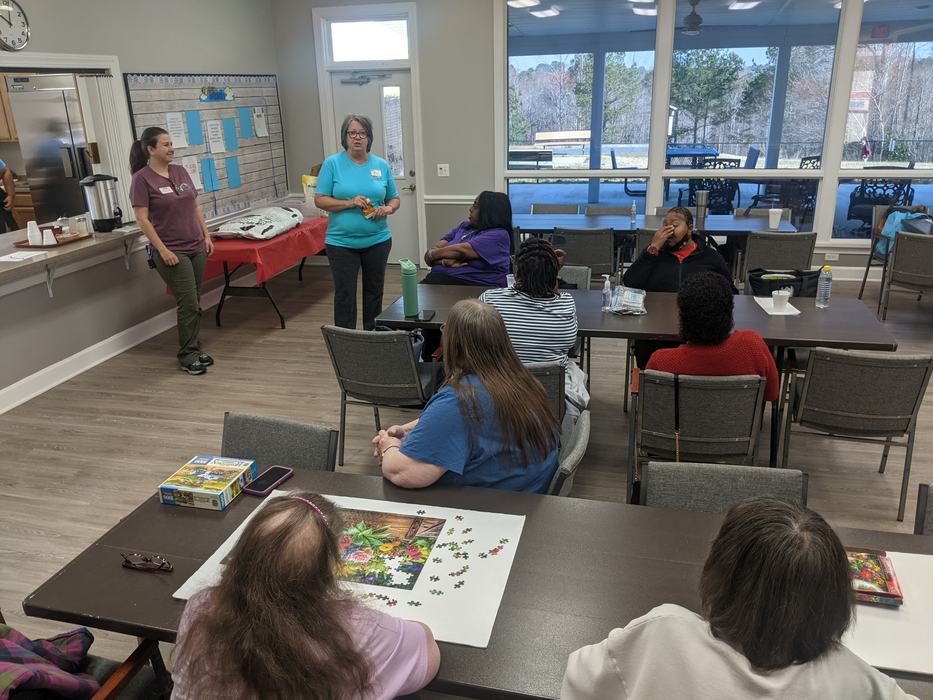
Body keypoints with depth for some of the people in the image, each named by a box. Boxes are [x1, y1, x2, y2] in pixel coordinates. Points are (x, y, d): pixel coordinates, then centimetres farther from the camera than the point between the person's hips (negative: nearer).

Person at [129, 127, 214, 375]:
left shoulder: (180, 171, 9)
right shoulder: (142, 178, -9)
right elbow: (142, 219, -11)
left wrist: (206, 235, 8)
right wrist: (162, 250, -16)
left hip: (196, 247, 6)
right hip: (172, 252, -6)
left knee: (194, 303, 10)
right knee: (189, 303, -6)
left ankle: (194, 349, 22)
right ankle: (188, 356, 6)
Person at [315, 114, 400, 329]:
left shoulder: (382, 165, 4)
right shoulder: (332, 163, -3)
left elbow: (394, 199, 11)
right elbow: (320, 200, -6)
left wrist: (387, 209, -11)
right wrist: (349, 203, -19)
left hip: (377, 240, 3)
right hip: (342, 242, -3)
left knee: (374, 292, 13)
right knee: (344, 295, 1)